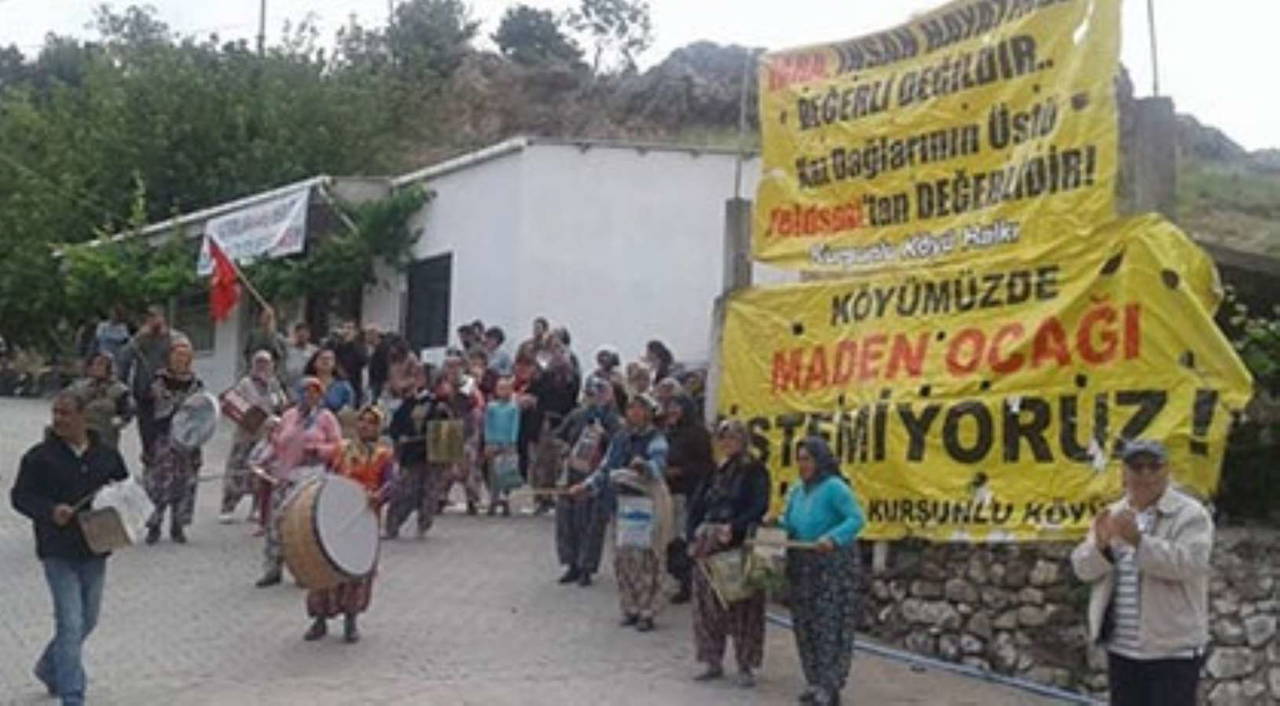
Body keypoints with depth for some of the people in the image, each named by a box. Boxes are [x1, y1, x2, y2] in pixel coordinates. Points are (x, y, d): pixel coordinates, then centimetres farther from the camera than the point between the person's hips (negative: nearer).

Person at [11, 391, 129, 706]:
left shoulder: (107, 455, 5)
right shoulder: (39, 456, -5)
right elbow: (19, 496, -3)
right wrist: (50, 511, -20)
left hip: (95, 551, 5)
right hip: (59, 553, -5)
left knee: (87, 620, 17)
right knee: (71, 624, -8)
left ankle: (49, 668, 42)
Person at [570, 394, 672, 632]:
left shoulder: (655, 440, -7)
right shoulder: (620, 438, 12)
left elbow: (658, 466, -25)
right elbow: (605, 468, 21)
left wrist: (643, 466, -46)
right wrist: (585, 486, 12)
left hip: (647, 504, -6)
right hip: (623, 502, 6)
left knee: (646, 557, -6)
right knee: (622, 557, 7)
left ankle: (647, 612, 5)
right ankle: (630, 608, 20)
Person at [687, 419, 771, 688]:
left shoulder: (755, 471, -3)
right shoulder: (715, 472, 14)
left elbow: (759, 507, -13)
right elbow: (697, 505, 13)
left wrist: (733, 528, -22)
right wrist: (693, 536, 1)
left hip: (739, 547, -6)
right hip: (709, 545, 6)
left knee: (743, 606, -3)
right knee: (707, 604, 8)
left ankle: (745, 667, 5)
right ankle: (713, 662, 18)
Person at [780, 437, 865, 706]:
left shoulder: (835, 488, -12)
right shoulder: (797, 491, 11)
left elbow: (856, 519, -19)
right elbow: (789, 522, 19)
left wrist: (833, 538, -31)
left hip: (833, 565, -8)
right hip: (803, 567, 8)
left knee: (830, 626, -6)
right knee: (805, 626, 10)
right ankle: (815, 682, 21)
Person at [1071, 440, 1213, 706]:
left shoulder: (1190, 514, -6)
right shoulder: (1112, 515, 11)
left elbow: (1188, 563, -22)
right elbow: (1083, 567, 5)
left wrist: (1138, 540, -31)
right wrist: (1100, 545, -16)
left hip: (1172, 650, -6)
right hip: (1120, 649, 6)